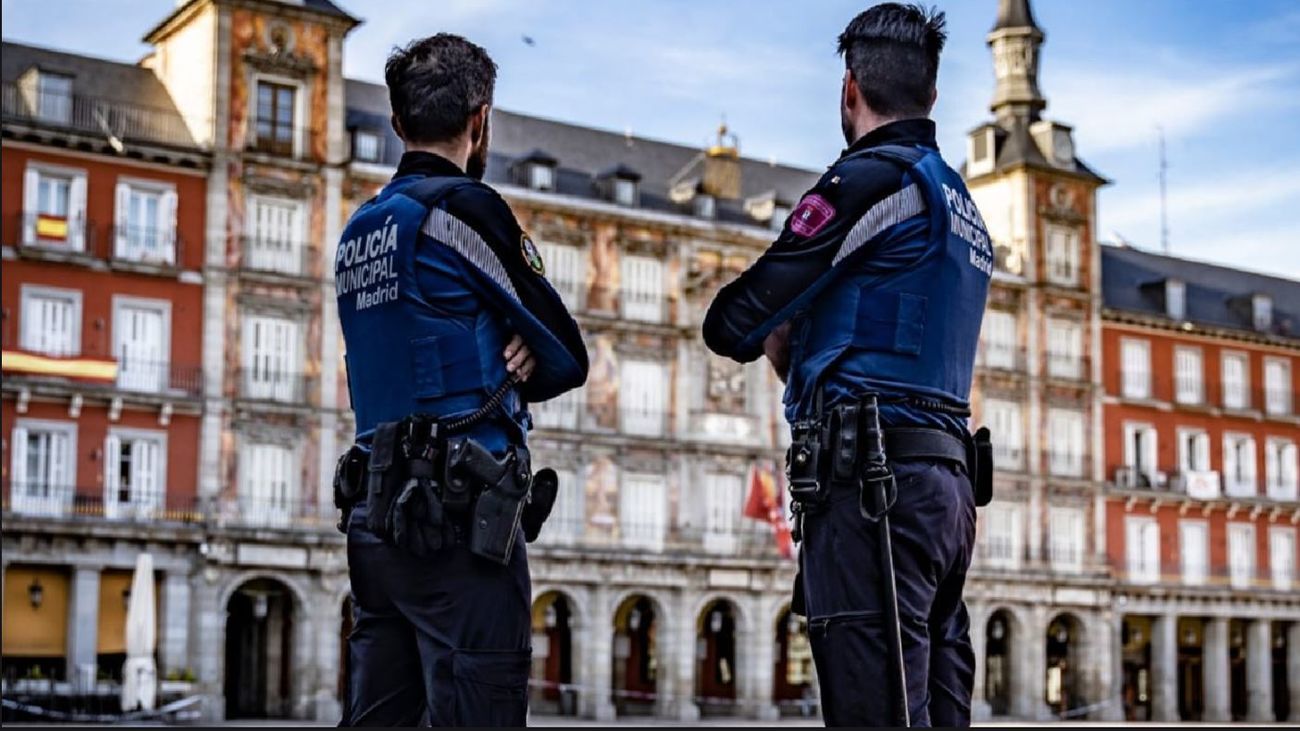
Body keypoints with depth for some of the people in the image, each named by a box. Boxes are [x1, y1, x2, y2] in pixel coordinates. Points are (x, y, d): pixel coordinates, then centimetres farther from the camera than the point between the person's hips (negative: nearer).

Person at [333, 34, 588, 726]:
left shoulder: (359, 229, 17)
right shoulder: (463, 206, -6)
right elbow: (568, 357, -1)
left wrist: (506, 360, 3)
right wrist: (522, 362, 18)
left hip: (375, 515, 8)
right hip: (461, 518, -8)